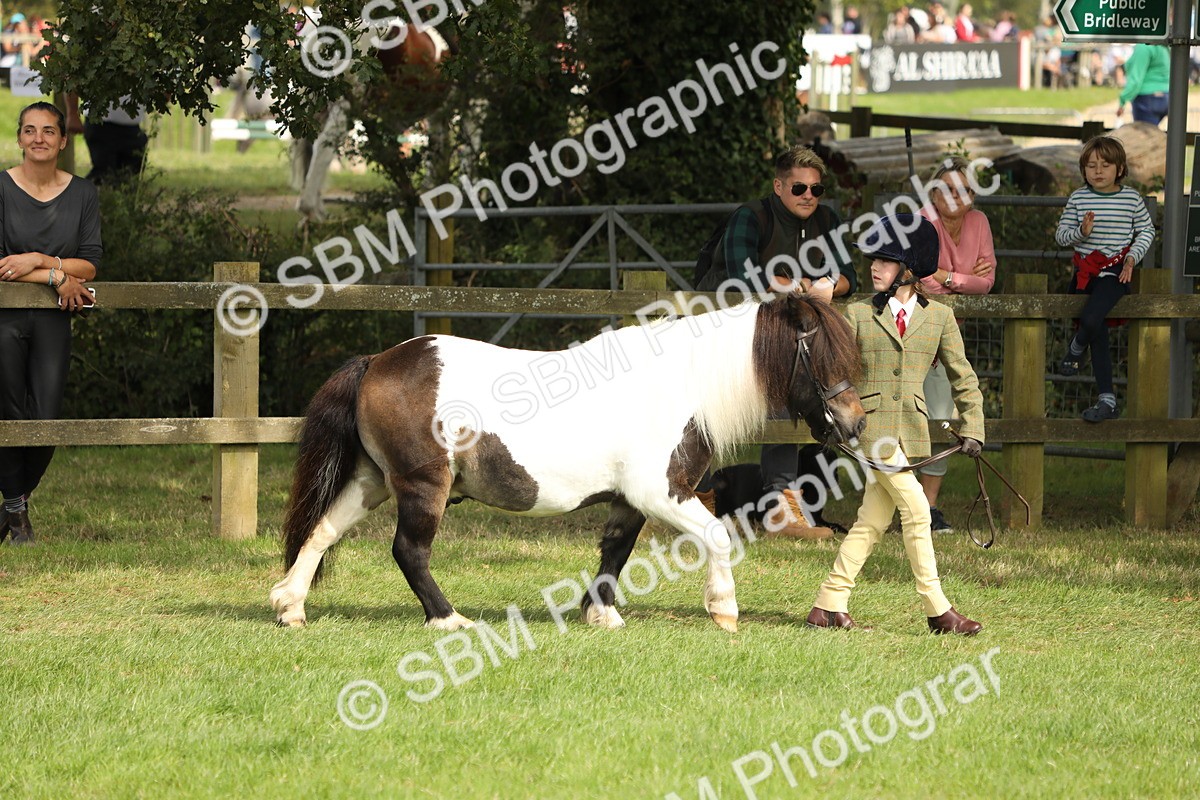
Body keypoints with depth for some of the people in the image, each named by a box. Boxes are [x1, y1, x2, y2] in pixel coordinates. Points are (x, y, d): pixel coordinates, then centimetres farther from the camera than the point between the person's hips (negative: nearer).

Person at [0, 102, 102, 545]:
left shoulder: (82, 194, 6)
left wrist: (38, 260, -13)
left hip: (52, 321, 2)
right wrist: (56, 278, -14)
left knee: (46, 421, -3)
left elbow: (89, 265, 1)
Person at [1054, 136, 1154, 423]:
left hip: (1114, 272, -3)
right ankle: (1107, 401, 1)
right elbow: (1061, 236, 5)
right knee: (1099, 333, -1)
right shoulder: (1078, 198, 3)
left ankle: (1075, 349, 9)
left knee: (1090, 320, -28)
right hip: (1085, 270, 3)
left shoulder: (1132, 199, 0)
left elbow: (1147, 231, 12)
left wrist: (1133, 257, -3)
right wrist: (1081, 232, -16)